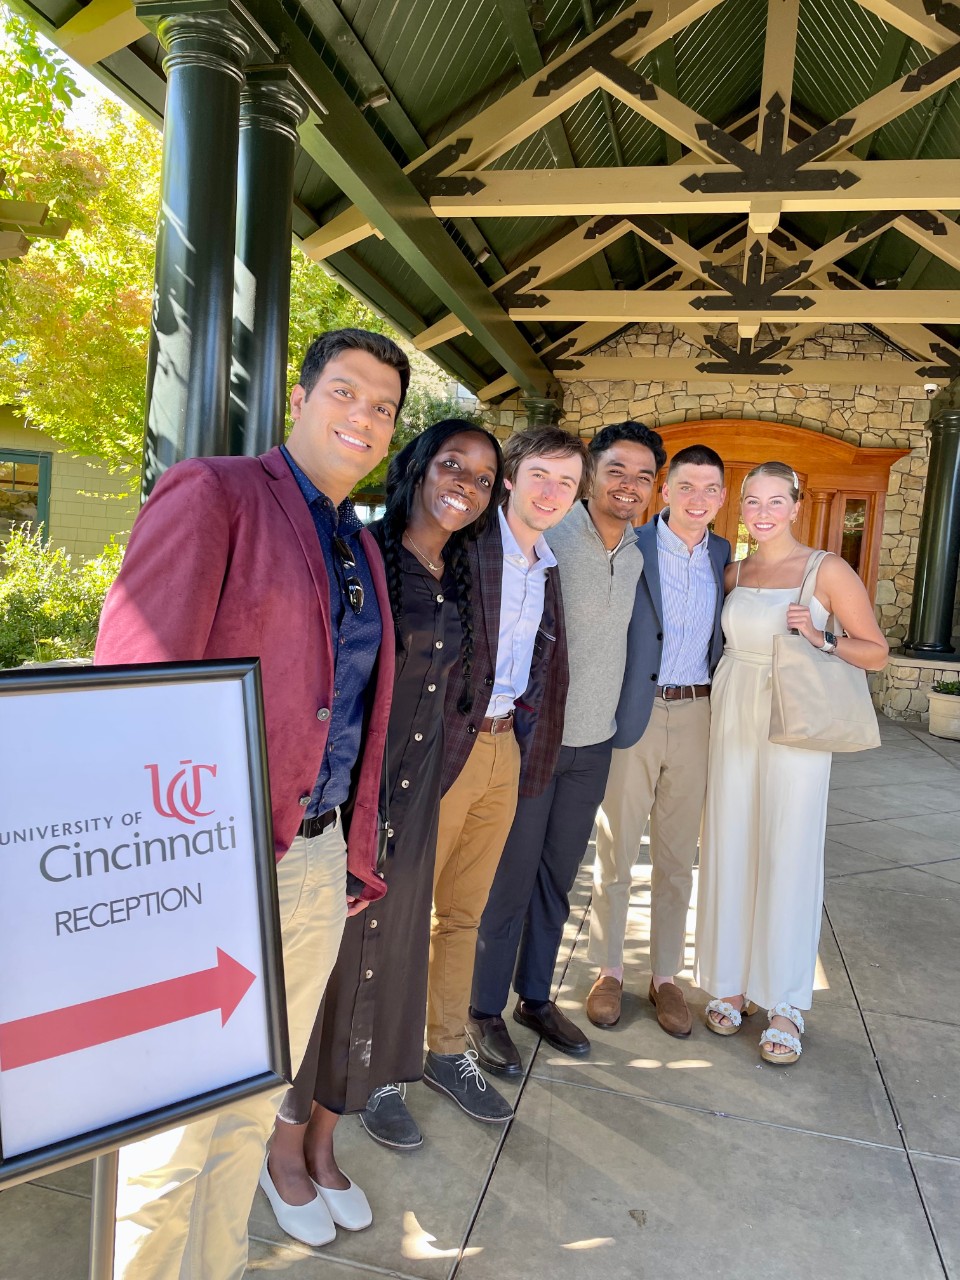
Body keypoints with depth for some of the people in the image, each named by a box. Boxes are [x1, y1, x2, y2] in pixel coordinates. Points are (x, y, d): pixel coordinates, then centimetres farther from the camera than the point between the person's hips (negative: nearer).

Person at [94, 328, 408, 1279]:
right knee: (171, 1142, 7)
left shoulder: (360, 549, 15)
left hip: (318, 866, 7)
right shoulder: (213, 496, -8)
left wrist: (356, 854, 13)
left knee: (251, 1115, 23)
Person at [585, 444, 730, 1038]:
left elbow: (722, 637, 15)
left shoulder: (722, 555, 8)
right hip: (632, 715, -4)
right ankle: (610, 972, 27)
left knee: (678, 857, 13)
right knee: (615, 852, 9)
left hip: (697, 717, 4)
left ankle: (666, 976, 29)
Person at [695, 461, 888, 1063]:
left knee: (789, 857, 1)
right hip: (733, 719, 4)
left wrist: (820, 639, -19)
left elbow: (876, 651, -4)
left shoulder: (828, 571, -6)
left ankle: (787, 1003, 17)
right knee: (730, 850, 8)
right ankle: (731, 982, 25)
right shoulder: (733, 572, 8)